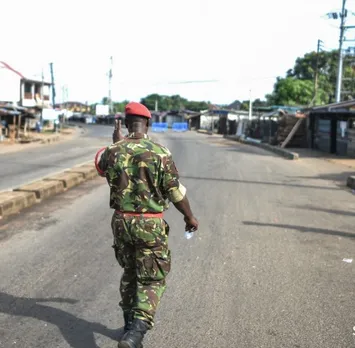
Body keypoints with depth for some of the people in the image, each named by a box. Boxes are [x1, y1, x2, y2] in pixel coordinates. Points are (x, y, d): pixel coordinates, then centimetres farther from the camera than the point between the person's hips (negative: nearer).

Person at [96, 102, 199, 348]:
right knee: (153, 280, 7)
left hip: (121, 221, 4)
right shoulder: (160, 153, -14)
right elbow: (176, 192, -9)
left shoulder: (113, 152, -4)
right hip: (150, 225, -4)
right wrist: (190, 217, 5)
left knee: (130, 273, 24)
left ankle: (131, 324, 36)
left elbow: (102, 167, 20)